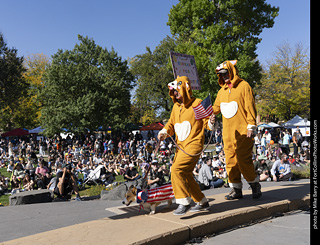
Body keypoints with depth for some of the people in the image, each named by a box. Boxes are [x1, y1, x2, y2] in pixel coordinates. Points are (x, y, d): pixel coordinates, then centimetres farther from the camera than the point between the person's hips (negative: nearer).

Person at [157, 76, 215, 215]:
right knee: (185, 175, 12)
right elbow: (171, 123, 19)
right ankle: (202, 202, 29)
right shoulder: (176, 106, 14)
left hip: (194, 144, -8)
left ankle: (183, 202, -5)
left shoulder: (197, 104, -7)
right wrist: (164, 132, 1)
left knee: (177, 169, -20)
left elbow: (206, 122, -5)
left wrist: (211, 122, -27)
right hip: (180, 145, 8)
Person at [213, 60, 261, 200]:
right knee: (231, 161, 6)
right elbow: (215, 109, 23)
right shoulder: (222, 91, 18)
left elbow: (250, 107, -6)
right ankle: (236, 189, 16)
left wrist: (251, 126, -12)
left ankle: (255, 184, 14)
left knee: (243, 160, -7)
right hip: (227, 132, 6)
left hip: (242, 131, -6)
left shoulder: (243, 86, 0)